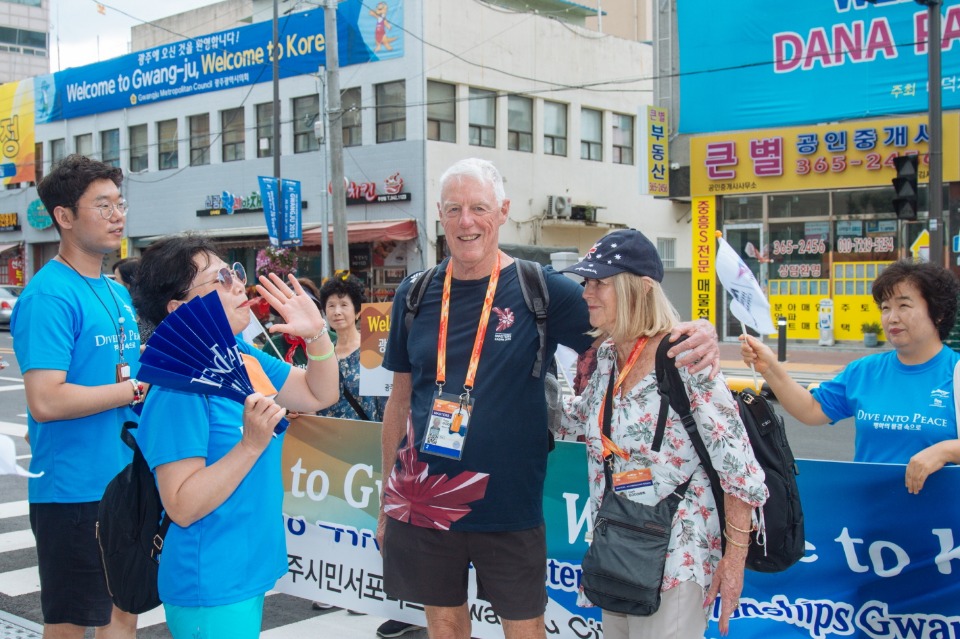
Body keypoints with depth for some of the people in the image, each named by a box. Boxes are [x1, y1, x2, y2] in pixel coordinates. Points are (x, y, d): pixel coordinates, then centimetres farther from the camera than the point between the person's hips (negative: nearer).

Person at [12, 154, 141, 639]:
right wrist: (137, 389, -17)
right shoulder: (48, 295, -15)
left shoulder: (118, 294, 12)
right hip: (75, 489, -8)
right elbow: (46, 400, -25)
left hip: (127, 482, 8)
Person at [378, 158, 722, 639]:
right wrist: (386, 500, 12)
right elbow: (400, 400, 10)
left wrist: (698, 337, -25)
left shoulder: (542, 290, -6)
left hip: (510, 507, -2)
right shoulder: (415, 295, 3)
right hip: (424, 504, 2)